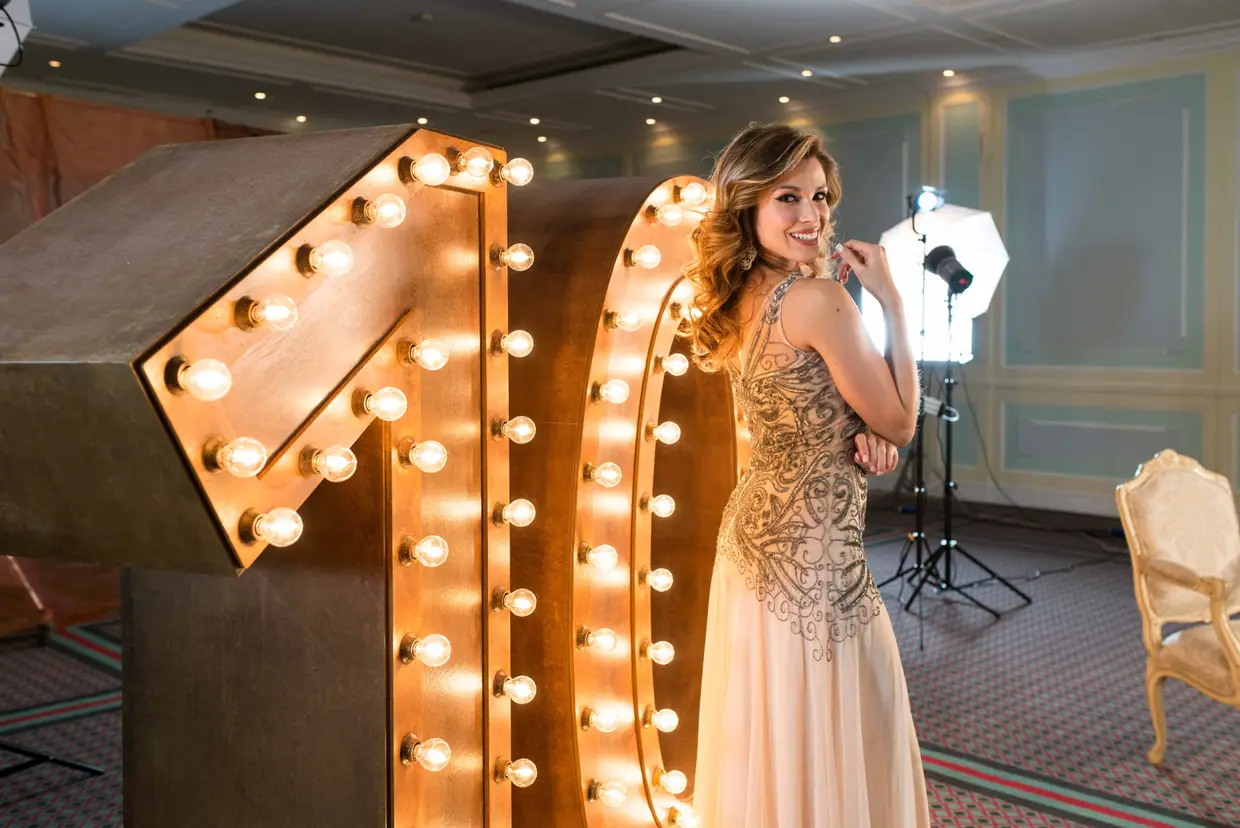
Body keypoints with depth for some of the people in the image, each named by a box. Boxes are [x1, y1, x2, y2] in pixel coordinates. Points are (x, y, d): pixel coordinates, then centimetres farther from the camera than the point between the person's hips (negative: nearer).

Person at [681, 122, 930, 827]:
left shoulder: (739, 300, 5)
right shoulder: (819, 298, -20)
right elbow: (901, 425, -12)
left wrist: (860, 429, -6)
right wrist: (891, 300, -9)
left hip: (751, 533, 8)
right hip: (814, 554, -8)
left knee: (769, 737, 21)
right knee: (829, 745, 8)